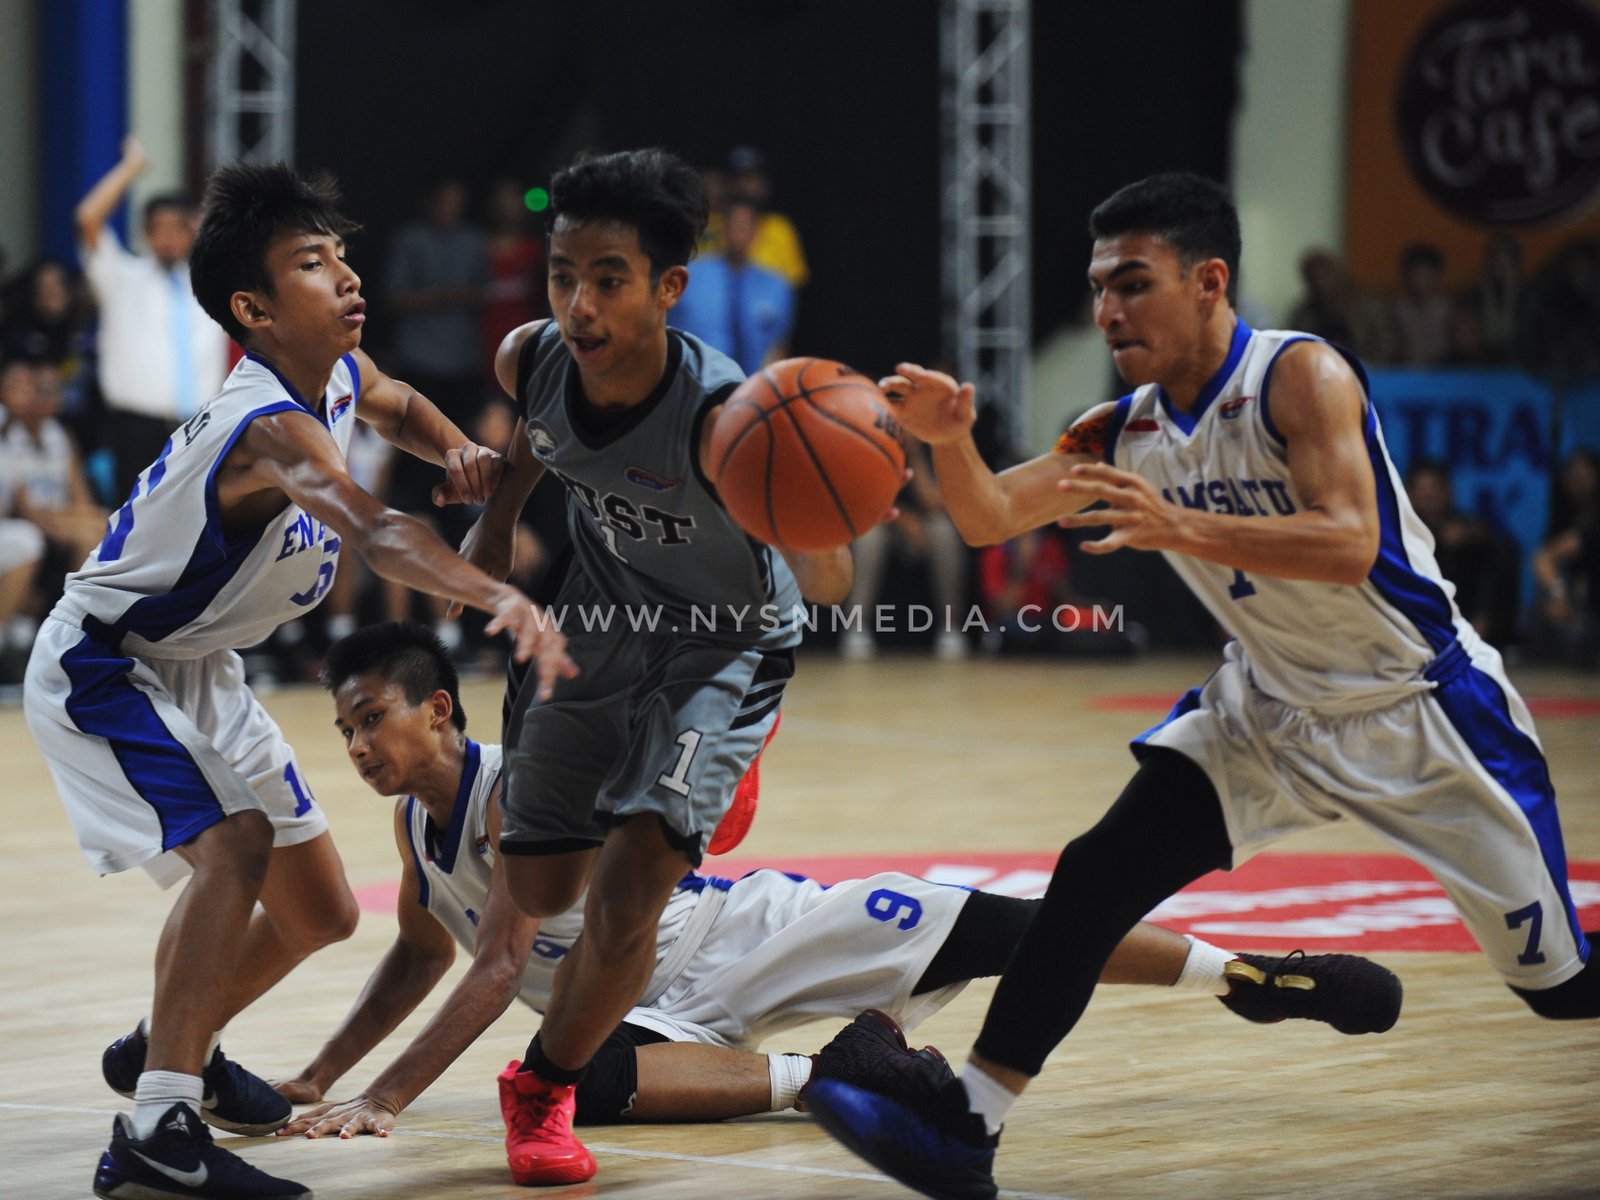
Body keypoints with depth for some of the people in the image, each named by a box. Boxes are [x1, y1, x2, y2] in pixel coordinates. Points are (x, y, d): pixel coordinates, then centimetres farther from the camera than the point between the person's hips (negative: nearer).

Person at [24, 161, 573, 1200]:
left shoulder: (341, 376, -5)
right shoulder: (273, 429, -33)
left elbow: (400, 407, 21)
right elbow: (372, 530, -53)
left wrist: (458, 451, -2)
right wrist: (498, 598, -70)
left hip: (199, 672, 9)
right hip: (102, 666, -9)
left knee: (322, 912, 12)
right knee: (235, 844, -32)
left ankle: (170, 1047, 37)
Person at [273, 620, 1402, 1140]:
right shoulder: (415, 823, 3)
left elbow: (498, 968, -26)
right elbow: (423, 955, 21)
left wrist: (387, 1099, -32)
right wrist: (320, 1075, 9)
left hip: (743, 932, -6)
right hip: (663, 1007, 6)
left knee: (989, 928, -17)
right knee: (582, 1081, -33)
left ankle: (1252, 976, -5)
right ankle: (819, 1075, -22)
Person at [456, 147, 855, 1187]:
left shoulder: (722, 417, -38)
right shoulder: (531, 361, -23)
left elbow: (831, 585, -45)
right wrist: (501, 515, 1)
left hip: (725, 644, -5)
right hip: (599, 622, 5)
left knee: (629, 888, -19)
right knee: (541, 889, 15)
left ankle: (545, 1090, 9)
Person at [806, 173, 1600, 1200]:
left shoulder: (1303, 376, -23)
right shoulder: (1126, 429, -4)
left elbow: (1349, 544, -35)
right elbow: (991, 518, -6)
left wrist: (1176, 526, -46)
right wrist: (950, 440, -28)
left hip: (1422, 706, -5)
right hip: (1270, 709, 5)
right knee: (1097, 876, -10)